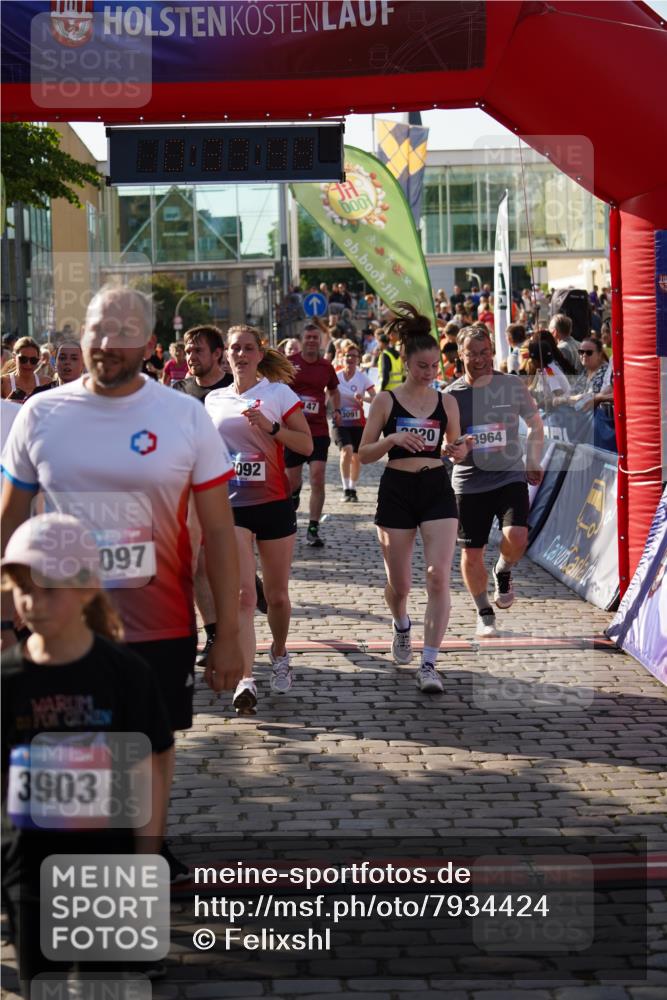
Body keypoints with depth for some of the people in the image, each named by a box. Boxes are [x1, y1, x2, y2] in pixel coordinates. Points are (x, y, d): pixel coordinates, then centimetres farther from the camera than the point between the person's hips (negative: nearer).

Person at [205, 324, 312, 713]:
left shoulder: (279, 393, 0)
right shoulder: (214, 399, 11)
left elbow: (307, 445, -4)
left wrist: (270, 426, -18)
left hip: (274, 503, -1)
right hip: (230, 505, 1)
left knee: (277, 595, 8)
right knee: (243, 595, -12)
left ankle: (279, 655, 36)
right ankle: (246, 680, -19)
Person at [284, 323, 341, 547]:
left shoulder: (326, 366, 6)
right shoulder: (289, 363, -2)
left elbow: (333, 391, 24)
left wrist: (337, 410, 10)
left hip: (318, 430, 1)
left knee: (318, 478, -11)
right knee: (291, 480, 5)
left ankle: (313, 529, -6)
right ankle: (294, 494, 41)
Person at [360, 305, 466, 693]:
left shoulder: (446, 402, 5)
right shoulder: (386, 401, -2)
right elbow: (364, 453, -1)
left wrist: (459, 450, -9)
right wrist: (393, 438, -19)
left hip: (437, 490, 1)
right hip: (397, 490, -1)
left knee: (439, 576, -14)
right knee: (399, 583, 8)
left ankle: (430, 663, -11)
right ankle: (402, 625, 45)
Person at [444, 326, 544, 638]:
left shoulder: (512, 386, -1)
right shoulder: (451, 395, -3)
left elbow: (535, 423, 15)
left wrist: (534, 463, 11)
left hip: (510, 475, 0)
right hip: (469, 481, 1)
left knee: (516, 536, -22)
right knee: (471, 552, 3)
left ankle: (503, 572, 13)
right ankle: (484, 612, 25)